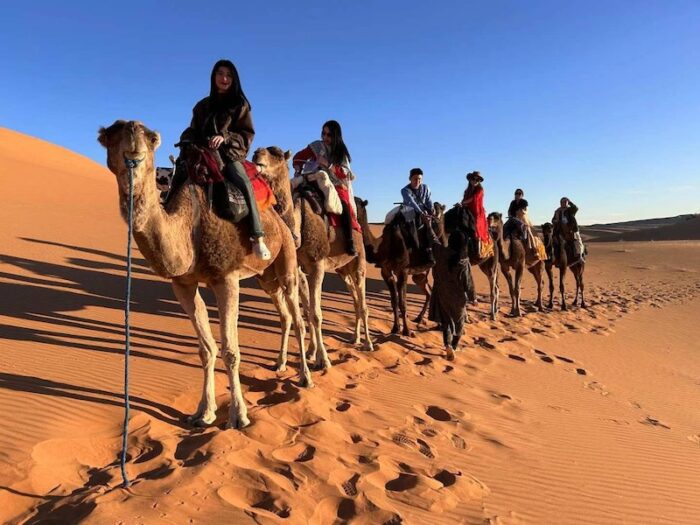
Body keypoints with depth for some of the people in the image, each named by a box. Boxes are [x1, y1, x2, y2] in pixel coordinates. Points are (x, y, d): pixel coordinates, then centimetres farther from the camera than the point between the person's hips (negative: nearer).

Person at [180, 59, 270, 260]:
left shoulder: (240, 105, 11)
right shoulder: (202, 105, 21)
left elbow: (247, 135, 1)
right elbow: (193, 131, 23)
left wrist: (224, 137, -16)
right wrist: (186, 140, -1)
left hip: (230, 155, -4)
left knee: (244, 184, -32)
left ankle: (258, 237, -38)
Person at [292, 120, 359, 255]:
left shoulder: (341, 152, 9)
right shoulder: (316, 146, 8)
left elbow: (344, 173, -3)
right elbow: (298, 158, 14)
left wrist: (328, 164, -15)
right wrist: (298, 171, -4)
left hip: (336, 185, 0)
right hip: (315, 182, 1)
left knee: (344, 206, -29)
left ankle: (350, 243, -26)